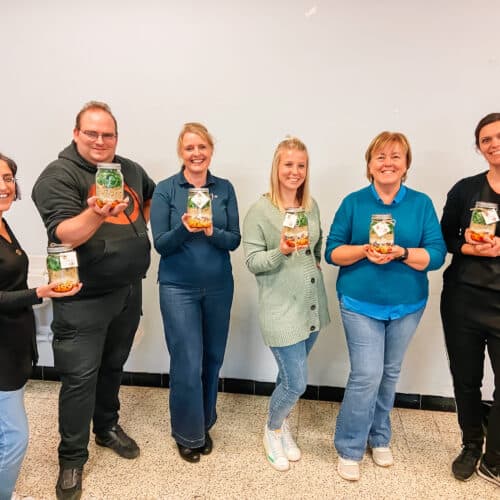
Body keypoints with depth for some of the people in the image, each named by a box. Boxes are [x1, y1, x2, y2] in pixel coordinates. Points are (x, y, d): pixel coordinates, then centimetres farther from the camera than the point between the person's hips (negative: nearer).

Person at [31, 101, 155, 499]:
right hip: (83, 299, -6)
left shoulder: (131, 170, 7)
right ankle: (72, 458, 23)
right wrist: (95, 215, -42)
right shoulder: (58, 176, -13)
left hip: (129, 291, 6)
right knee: (80, 377, 3)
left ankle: (108, 426, 42)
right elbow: (63, 235, -24)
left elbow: (154, 197, 27)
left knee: (113, 366, 21)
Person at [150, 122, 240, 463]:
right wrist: (184, 228, -27)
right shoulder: (165, 189, -5)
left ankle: (205, 425, 36)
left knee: (213, 359, 13)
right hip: (179, 288, -3)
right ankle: (188, 434, 24)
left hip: (219, 287, 3)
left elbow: (235, 240, -2)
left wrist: (212, 232, -22)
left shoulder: (225, 188, 2)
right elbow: (161, 244, -8)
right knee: (188, 364, 0)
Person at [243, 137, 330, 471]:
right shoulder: (260, 210, -10)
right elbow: (253, 262, -11)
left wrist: (315, 266, 5)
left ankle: (282, 425, 44)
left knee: (290, 377, 18)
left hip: (313, 306, 6)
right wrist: (280, 252, -27)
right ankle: (272, 430, 29)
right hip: (282, 309, -5)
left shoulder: (312, 206, 6)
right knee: (296, 383, -1)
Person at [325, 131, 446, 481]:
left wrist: (401, 253, -24)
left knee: (390, 374, 16)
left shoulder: (421, 204, 0)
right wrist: (364, 250, -23)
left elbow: (438, 254, -7)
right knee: (366, 376, -5)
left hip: (407, 306, 3)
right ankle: (349, 448, 16)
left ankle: (379, 438, 37)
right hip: (361, 304, -2)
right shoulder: (354, 202, -3)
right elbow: (333, 251, -5)